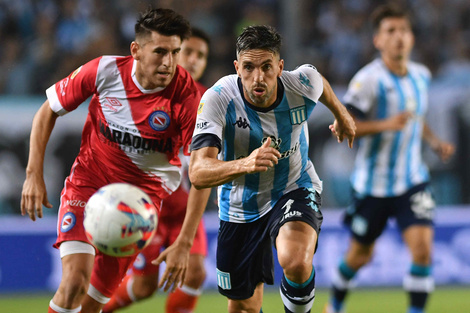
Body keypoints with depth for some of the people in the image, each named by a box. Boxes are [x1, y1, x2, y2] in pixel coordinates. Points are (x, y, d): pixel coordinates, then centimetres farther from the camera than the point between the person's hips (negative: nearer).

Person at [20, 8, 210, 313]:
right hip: (88, 181, 0)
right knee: (75, 281, -20)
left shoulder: (187, 96, -19)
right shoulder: (104, 71, -15)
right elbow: (48, 111, 2)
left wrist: (183, 244, -23)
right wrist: (34, 175, -4)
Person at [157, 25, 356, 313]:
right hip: (241, 205, 1)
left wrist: (342, 115, 27)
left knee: (296, 264, -32)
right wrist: (245, 164, -59)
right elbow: (198, 173, -40)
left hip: (295, 189, 0)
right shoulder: (218, 100, -29)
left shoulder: (302, 85, -22)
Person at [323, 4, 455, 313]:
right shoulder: (369, 79, -16)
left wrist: (435, 141, 7)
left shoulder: (421, 75, 4)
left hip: (413, 180, 4)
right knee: (361, 255, 13)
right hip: (373, 183, -4)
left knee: (422, 247, -16)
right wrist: (385, 125, -30)